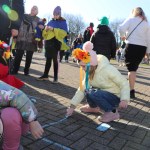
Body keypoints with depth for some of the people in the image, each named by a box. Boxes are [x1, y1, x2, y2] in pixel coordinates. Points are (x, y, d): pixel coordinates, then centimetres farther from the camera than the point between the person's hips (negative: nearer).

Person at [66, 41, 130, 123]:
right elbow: (82, 89, -6)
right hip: (103, 94, 7)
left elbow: (124, 83, -19)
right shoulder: (90, 71, -5)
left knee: (93, 93, -29)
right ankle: (94, 106, 18)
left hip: (115, 97, -7)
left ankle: (112, 112, -10)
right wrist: (72, 106, -9)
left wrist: (124, 99, -33)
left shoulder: (108, 69, -26)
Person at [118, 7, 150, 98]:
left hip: (132, 46, -4)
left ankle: (131, 91, -8)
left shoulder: (131, 19, 6)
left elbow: (121, 28, -11)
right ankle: (131, 87, 25)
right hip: (142, 47, 4)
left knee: (131, 68, -3)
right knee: (134, 67, 16)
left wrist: (123, 36, 8)